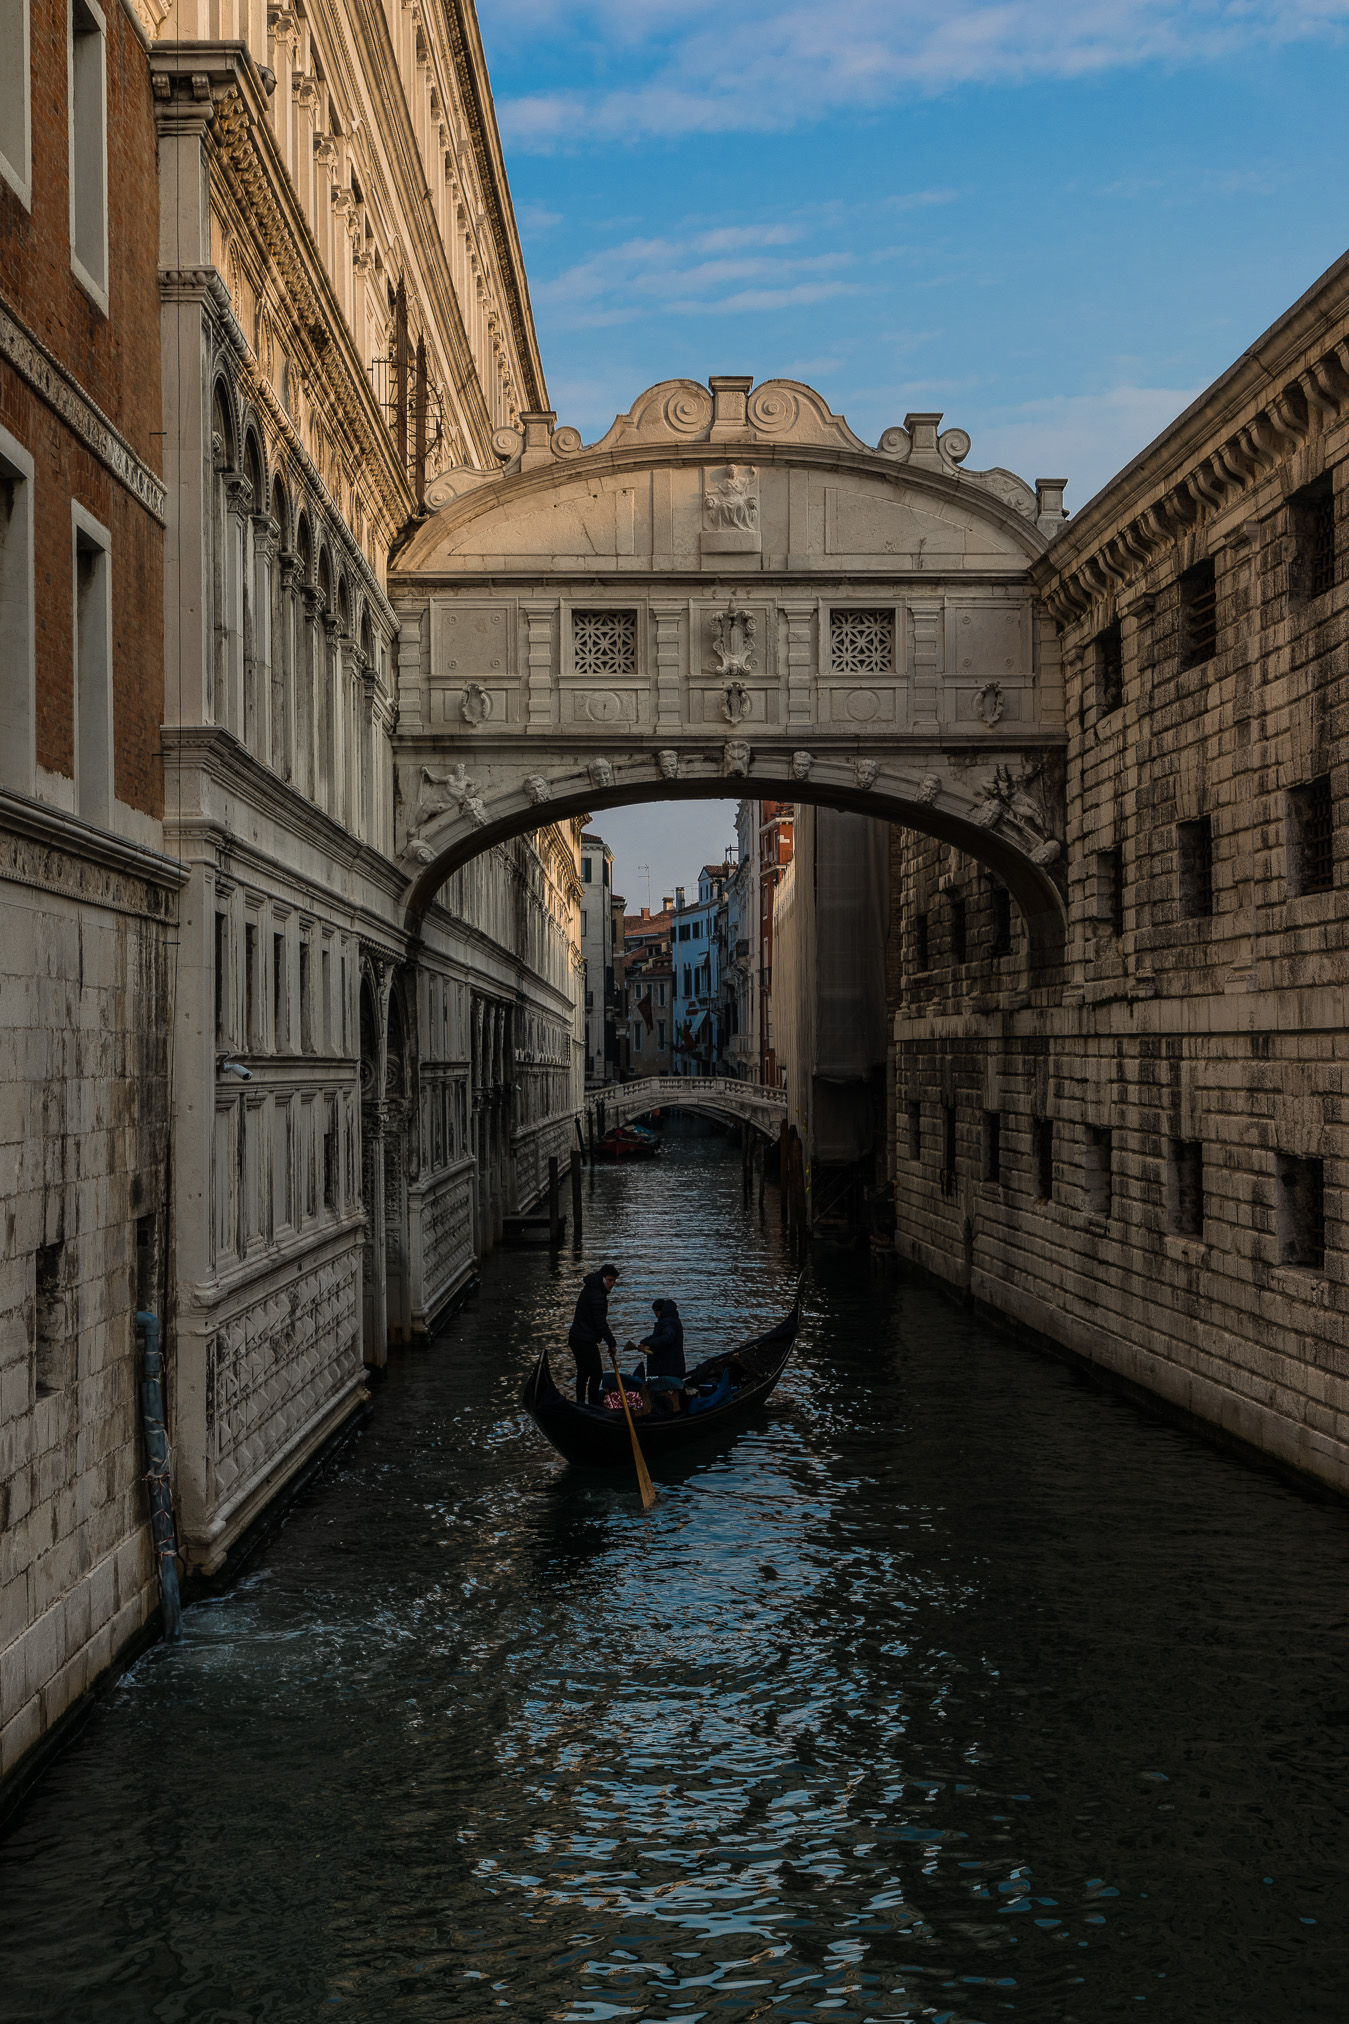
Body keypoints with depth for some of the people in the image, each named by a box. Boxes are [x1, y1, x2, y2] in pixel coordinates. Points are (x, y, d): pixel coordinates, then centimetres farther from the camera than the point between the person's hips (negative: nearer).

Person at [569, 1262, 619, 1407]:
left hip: (575, 1338, 10)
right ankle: (593, 1404, 2)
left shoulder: (589, 1290, 11)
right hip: (586, 1341, -10)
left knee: (583, 1372, 19)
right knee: (596, 1373, -1)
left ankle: (580, 1404, 26)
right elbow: (601, 1323, -21)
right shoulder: (597, 1296, -21)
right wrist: (612, 1344, -13)